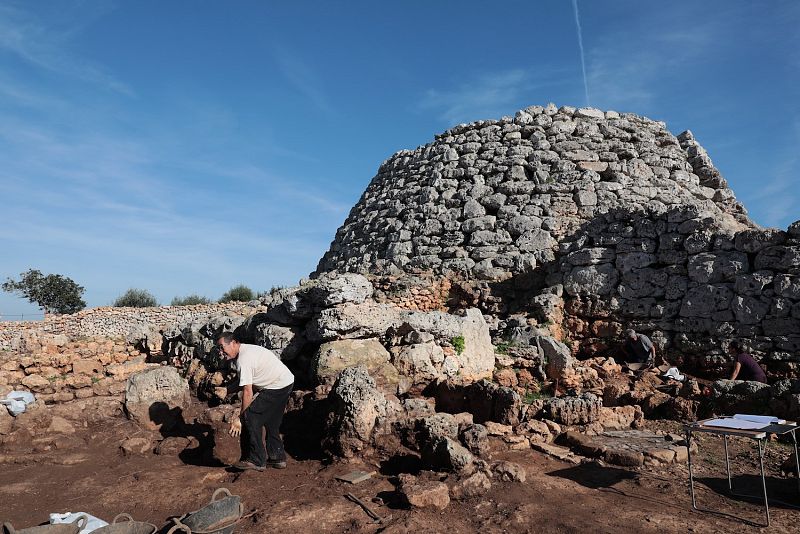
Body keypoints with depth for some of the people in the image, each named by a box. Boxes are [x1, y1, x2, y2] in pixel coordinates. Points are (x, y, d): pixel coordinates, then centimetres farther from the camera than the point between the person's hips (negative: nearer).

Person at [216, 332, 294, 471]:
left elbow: (248, 392, -22)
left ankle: (256, 460, -4)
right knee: (271, 422, 20)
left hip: (277, 387, -11)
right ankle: (277, 458, 29)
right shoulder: (246, 350, 11)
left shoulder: (243, 360, -21)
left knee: (250, 417, -9)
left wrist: (240, 418, -15)